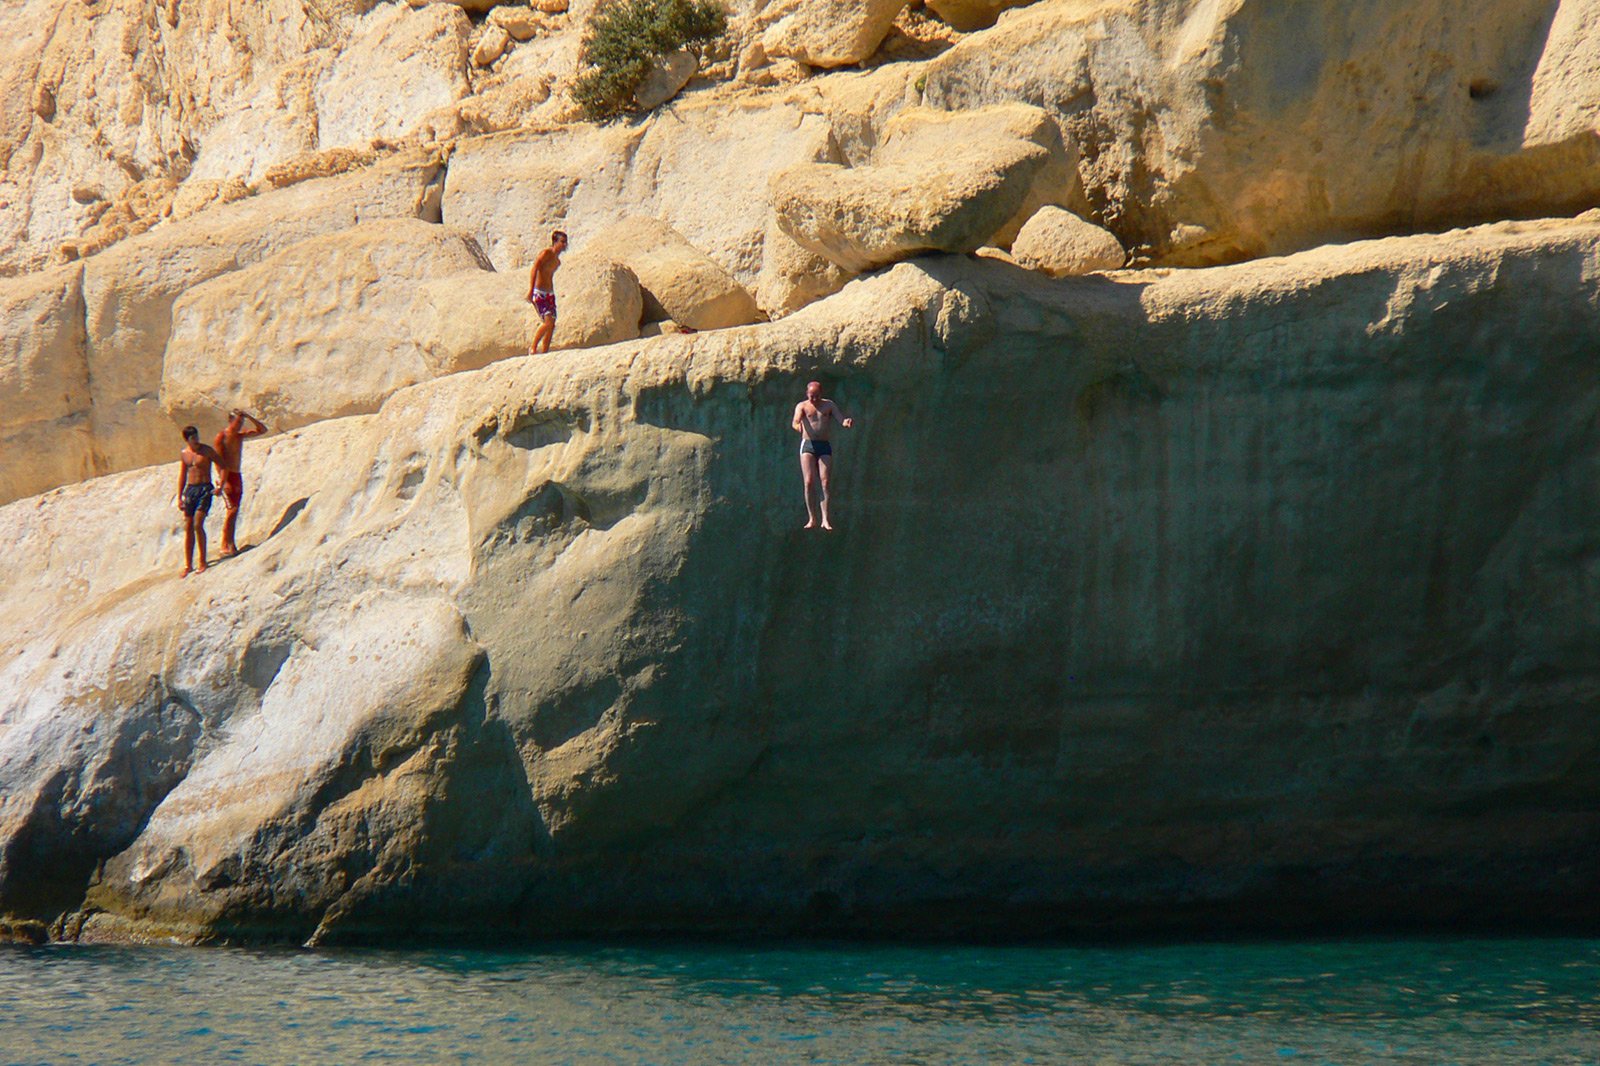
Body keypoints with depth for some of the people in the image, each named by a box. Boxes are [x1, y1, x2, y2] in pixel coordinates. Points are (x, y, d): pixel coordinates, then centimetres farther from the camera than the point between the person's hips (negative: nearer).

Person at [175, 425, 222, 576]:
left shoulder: (206, 450, -6)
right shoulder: (184, 454, 8)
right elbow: (182, 476, 15)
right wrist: (179, 497, 11)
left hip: (205, 489, -5)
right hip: (190, 489, 5)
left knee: (198, 525, -16)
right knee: (188, 527, 3)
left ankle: (203, 562, -7)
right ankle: (188, 565, 9)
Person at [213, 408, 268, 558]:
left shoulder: (240, 436, 12)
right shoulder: (221, 437, -8)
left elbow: (262, 430, 18)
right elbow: (218, 461, -12)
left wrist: (248, 416, 4)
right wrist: (223, 481, -21)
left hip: (237, 476, 7)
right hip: (226, 476, -7)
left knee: (234, 511, 6)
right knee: (232, 509, -15)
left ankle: (231, 545, 8)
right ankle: (224, 546, -15)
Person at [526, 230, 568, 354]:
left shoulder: (557, 261, 14)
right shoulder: (546, 253, -11)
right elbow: (534, 270, -19)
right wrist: (531, 290, -29)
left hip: (549, 294, 9)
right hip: (539, 293, -9)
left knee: (551, 325, 3)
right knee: (547, 322, -18)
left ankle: (544, 352, 8)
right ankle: (533, 348, -4)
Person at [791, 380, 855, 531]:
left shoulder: (829, 405, 11)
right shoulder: (802, 406, 4)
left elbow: (841, 419, 2)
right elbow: (796, 420, -14)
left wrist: (847, 423, -23)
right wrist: (797, 425, -40)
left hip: (825, 446, 1)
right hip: (808, 445, -1)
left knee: (825, 482, -8)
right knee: (809, 481, -10)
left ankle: (825, 519, -11)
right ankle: (812, 519, -6)